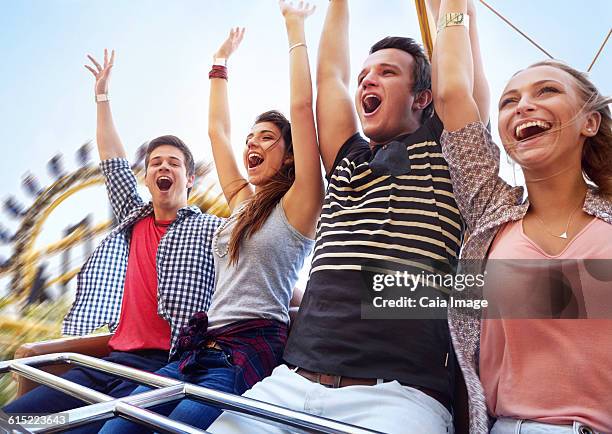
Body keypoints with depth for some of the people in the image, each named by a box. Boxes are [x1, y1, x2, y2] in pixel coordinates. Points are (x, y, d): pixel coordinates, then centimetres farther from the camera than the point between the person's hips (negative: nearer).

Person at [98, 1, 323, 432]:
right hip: (203, 347, 7)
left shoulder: (297, 204, -1)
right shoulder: (243, 202, 18)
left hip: (252, 352, -6)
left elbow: (301, 105, -8)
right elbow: (217, 129, 25)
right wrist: (221, 60, 33)